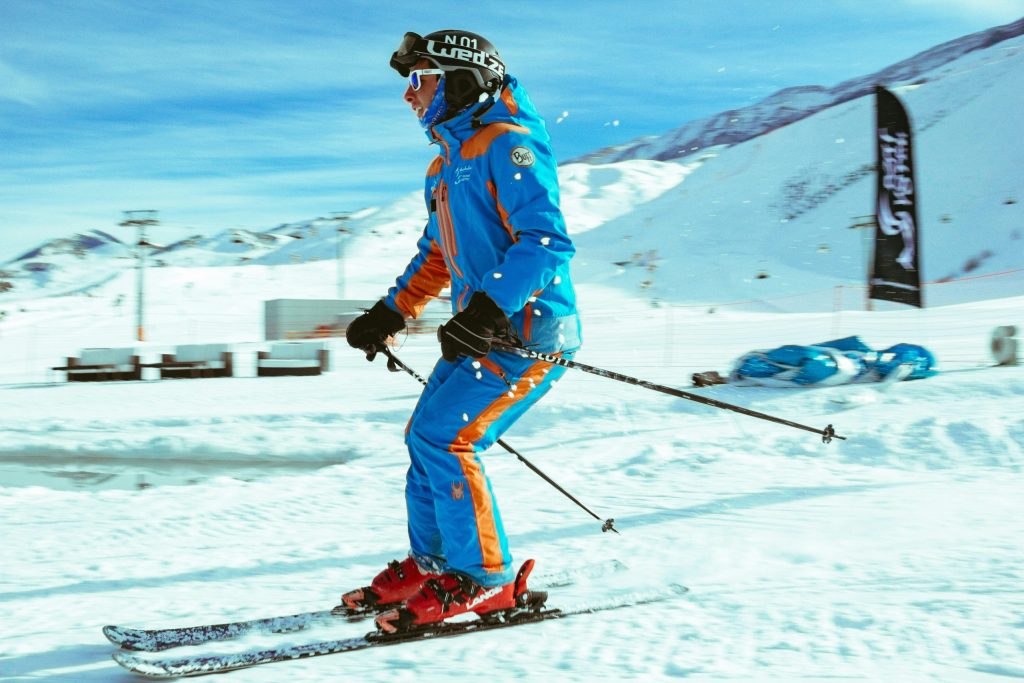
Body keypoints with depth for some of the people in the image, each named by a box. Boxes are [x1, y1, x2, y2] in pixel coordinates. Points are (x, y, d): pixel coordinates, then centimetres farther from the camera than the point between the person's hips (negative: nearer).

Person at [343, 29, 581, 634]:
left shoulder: (506, 144, -11)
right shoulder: (445, 168, 19)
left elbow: (545, 239, -23)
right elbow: (437, 255, 32)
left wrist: (488, 308, -32)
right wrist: (391, 312, 25)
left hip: (527, 330, -10)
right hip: (481, 332, 10)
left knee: (443, 439, -17)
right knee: (425, 438, 9)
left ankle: (484, 581, -6)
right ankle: (430, 565, 22)